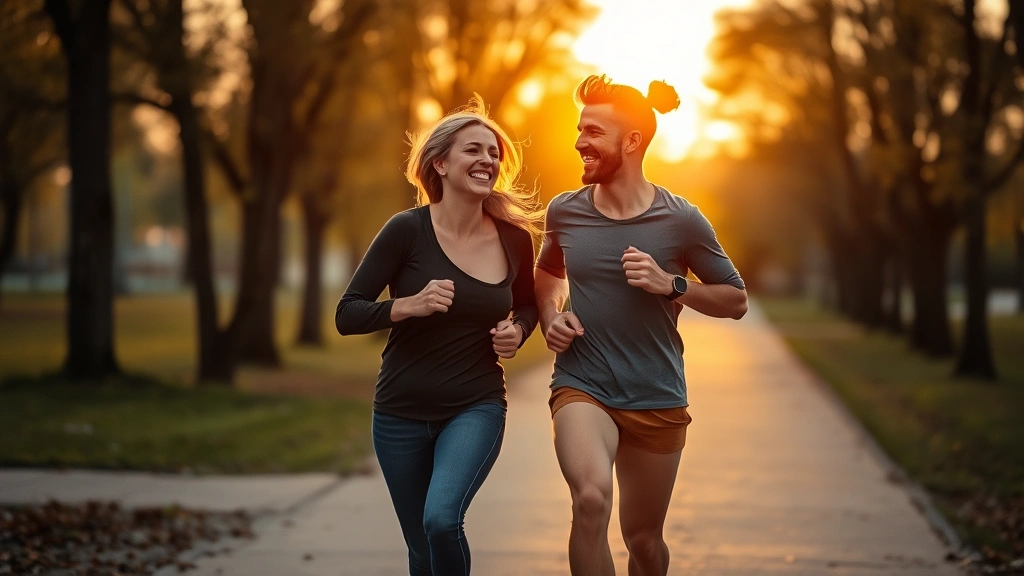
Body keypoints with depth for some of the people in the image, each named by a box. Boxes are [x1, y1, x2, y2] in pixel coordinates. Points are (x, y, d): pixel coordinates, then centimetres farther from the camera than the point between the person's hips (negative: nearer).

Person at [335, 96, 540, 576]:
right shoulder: (407, 230, -11)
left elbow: (527, 303, 17)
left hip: (476, 408, 0)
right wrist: (409, 305, -26)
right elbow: (347, 315, -10)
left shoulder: (514, 239, -3)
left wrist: (516, 330, -5)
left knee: (442, 518, -26)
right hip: (402, 413, 0)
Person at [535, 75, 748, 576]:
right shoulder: (564, 213, -1)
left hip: (657, 399, 0)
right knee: (591, 498, -30)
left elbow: (736, 300, 1)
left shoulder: (681, 220, -7)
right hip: (582, 387, 0)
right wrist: (550, 319, 0)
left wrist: (671, 285, -15)